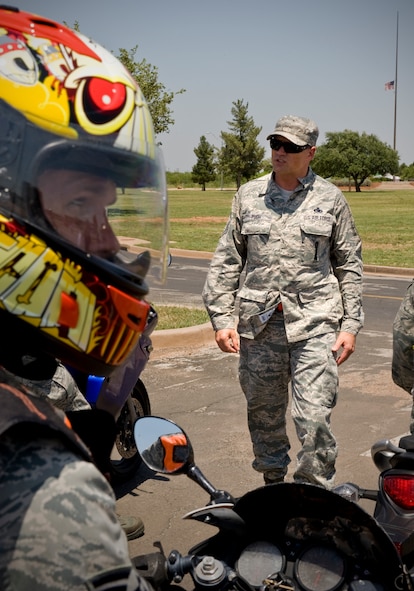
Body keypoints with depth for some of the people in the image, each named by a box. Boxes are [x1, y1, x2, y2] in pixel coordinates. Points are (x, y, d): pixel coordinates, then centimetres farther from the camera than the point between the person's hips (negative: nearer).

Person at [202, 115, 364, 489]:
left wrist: (351, 325, 2)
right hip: (258, 324, 3)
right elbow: (227, 261, 10)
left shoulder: (330, 199, 6)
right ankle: (273, 483, 33)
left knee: (315, 419, -9)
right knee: (263, 414, 13)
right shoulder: (248, 195, 10)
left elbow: (349, 265, 9)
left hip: (314, 323, -2)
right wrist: (221, 318, 2)